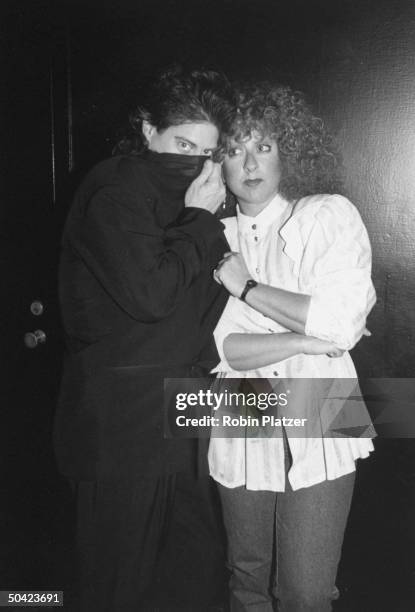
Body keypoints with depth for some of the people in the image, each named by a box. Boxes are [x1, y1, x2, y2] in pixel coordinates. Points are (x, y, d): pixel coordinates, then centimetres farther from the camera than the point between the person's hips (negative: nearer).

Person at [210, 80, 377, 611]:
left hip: (318, 433, -2)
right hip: (241, 436, 3)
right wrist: (309, 340, -15)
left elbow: (342, 324, -14)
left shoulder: (330, 215, -3)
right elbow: (217, 347, -6)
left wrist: (247, 287, -10)